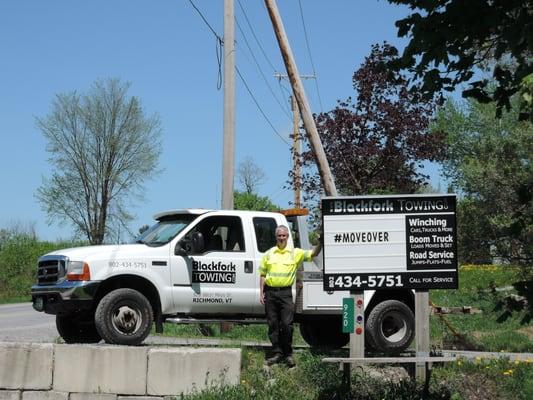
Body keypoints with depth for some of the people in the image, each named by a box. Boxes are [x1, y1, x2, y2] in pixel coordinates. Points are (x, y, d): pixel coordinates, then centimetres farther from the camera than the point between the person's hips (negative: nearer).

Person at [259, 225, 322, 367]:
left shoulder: (295, 253, 5)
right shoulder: (269, 254, 9)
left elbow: (313, 254, 0)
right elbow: (263, 274, 12)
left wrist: (320, 243, -19)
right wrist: (261, 293, 6)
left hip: (285, 293, -2)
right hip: (270, 292, 2)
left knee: (287, 324, -5)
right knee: (273, 324, 5)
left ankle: (288, 354, 7)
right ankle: (277, 353, 15)